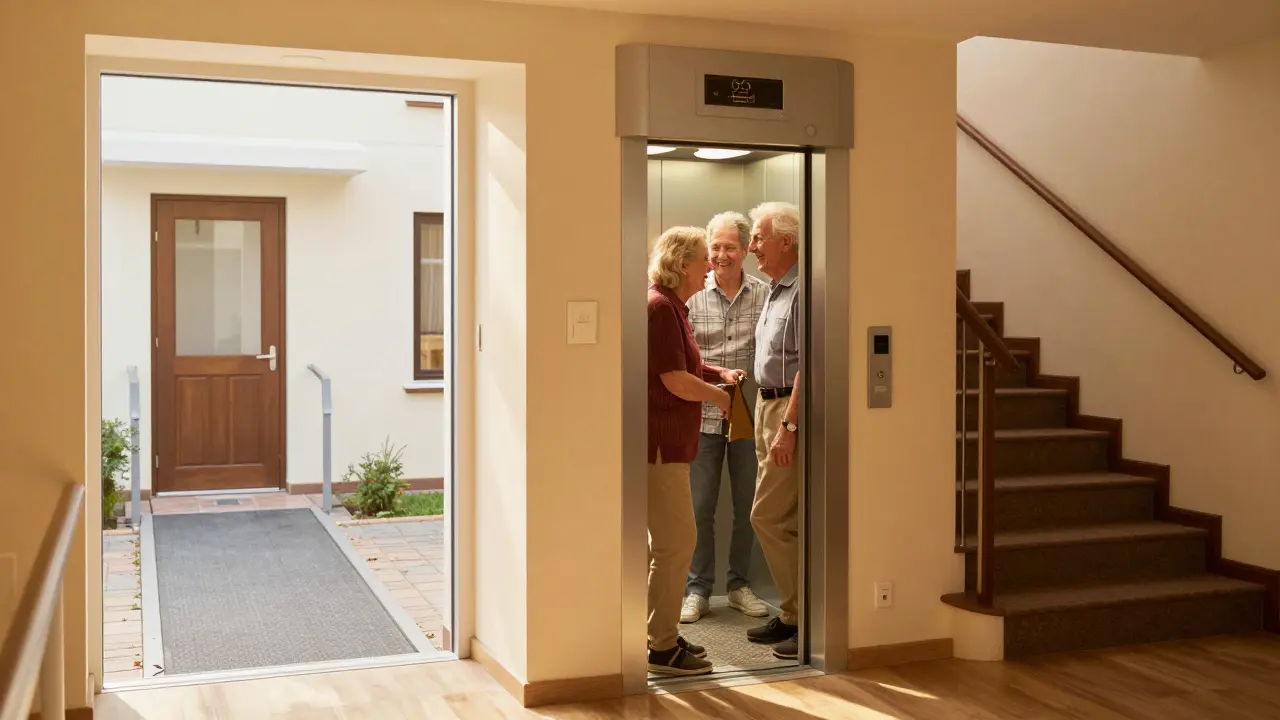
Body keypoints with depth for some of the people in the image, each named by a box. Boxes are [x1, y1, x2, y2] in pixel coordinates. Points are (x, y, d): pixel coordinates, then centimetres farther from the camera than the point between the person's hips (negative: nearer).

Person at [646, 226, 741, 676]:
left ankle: (662, 636, 25)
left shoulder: (673, 306, 17)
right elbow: (677, 381, -19)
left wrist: (719, 374, 11)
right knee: (676, 541, -7)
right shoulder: (659, 306, -16)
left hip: (670, 443, 11)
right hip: (660, 441, -11)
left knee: (668, 541, 16)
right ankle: (662, 648, 1)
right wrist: (720, 397, -4)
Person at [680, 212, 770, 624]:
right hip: (703, 415, -1)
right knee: (700, 506, 4)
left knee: (747, 506, 10)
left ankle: (739, 584, 26)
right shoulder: (691, 295, 0)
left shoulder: (764, 294, 2)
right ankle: (698, 590, 17)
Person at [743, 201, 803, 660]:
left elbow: (807, 365, -21)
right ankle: (795, 614, 21)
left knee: (770, 516, -8)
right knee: (778, 518, 12)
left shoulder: (802, 290, -16)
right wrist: (767, 417, 16)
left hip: (790, 408, -10)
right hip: (767, 404, 10)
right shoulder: (774, 289, 16)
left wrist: (789, 425, -23)